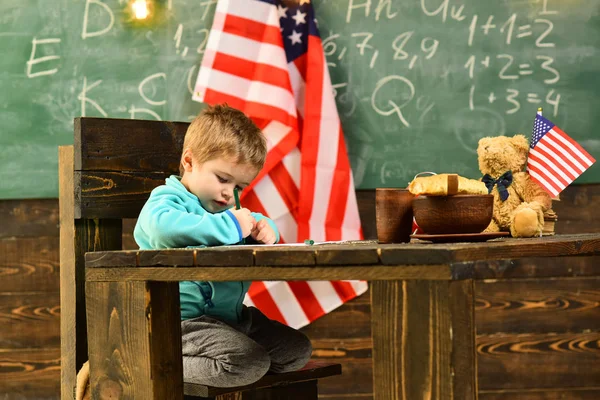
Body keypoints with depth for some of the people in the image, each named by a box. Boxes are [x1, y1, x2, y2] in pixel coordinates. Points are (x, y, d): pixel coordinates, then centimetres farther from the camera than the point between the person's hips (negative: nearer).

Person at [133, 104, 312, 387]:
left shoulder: (224, 209, 20)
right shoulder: (166, 201, -11)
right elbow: (163, 226, -35)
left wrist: (265, 228, 6)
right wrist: (229, 225, -33)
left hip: (230, 315, 10)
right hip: (183, 320, -10)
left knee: (298, 350, 10)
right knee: (251, 363, -28)